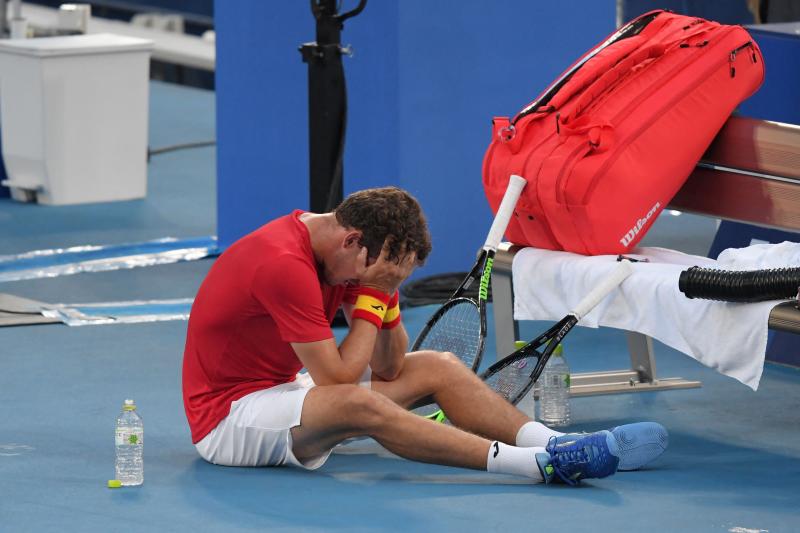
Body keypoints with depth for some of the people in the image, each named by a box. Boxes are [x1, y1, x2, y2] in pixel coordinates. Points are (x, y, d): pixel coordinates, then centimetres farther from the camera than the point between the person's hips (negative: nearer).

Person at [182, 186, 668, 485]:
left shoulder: (353, 259, 1)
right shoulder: (284, 264, -27)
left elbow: (389, 368, 1)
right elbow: (337, 379, -26)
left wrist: (383, 293, -13)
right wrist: (372, 297, -18)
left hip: (285, 389, 10)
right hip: (228, 416, -10)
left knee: (438, 368, 0)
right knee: (357, 404, -36)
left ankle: (555, 444, -19)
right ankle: (537, 464, -44)